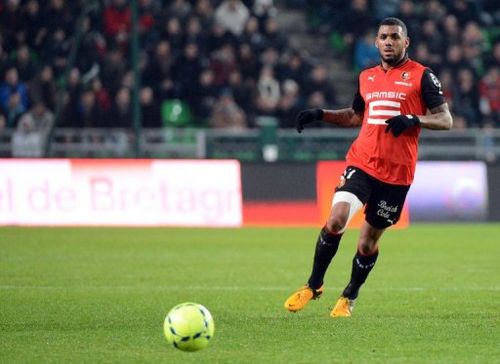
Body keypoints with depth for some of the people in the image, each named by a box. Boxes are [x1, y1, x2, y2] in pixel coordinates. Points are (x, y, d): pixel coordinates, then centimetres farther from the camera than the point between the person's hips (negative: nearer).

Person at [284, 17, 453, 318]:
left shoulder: (421, 76, 0)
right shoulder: (367, 77, 14)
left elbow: (446, 120, -3)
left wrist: (414, 119, -21)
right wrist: (321, 115, 15)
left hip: (396, 172, -2)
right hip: (361, 163, 3)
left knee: (368, 242, 5)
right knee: (336, 219, -19)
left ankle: (350, 297, 28)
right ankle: (314, 285, -1)